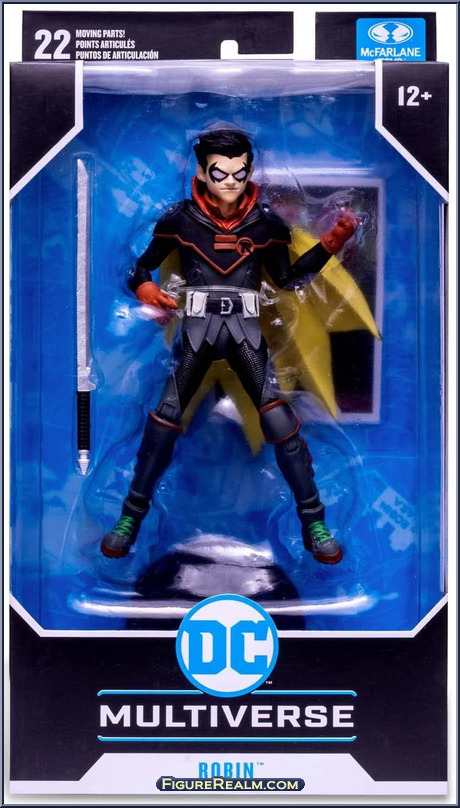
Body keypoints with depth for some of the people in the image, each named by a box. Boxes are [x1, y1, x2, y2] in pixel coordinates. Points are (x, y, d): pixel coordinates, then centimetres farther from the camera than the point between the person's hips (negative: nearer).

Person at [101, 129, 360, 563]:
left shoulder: (265, 222, 2)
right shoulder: (180, 219, -1)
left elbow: (286, 278, 6)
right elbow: (142, 267, 7)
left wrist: (328, 245, -6)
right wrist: (144, 288, -16)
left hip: (246, 329, 1)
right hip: (196, 329, 0)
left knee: (281, 421, -12)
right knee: (163, 420, -10)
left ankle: (313, 522, 3)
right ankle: (131, 516, 10)